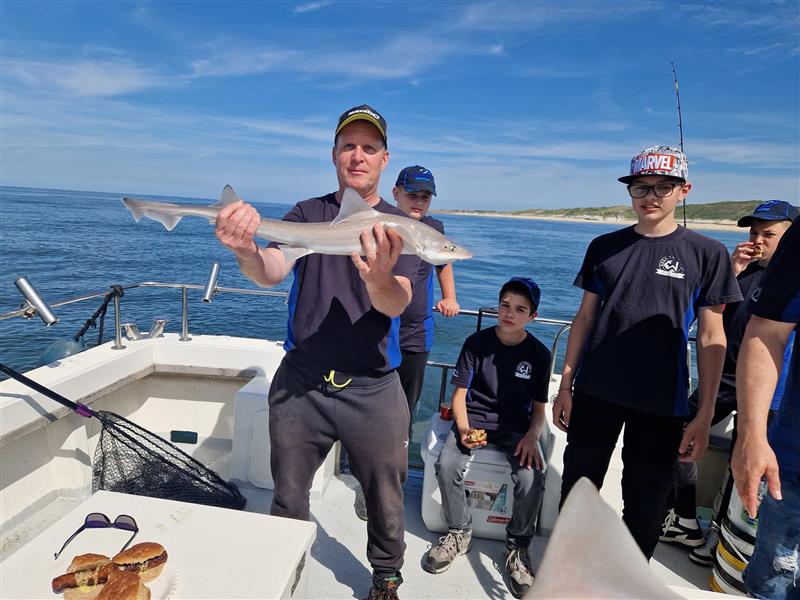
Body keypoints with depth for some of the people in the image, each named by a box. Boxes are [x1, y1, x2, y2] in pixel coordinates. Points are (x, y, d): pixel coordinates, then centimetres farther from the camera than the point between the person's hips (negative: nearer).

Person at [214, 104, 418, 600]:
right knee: (287, 497, 17)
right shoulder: (307, 213, 2)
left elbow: (397, 304, -17)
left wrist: (379, 280, -40)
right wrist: (247, 252, -38)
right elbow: (272, 272, -14)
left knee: (386, 500, 11)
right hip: (300, 382, 2)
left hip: (372, 389, -1)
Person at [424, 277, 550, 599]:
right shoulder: (476, 343, -2)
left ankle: (518, 546, 2)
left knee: (532, 478, -28)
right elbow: (459, 393, -1)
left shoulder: (539, 353, 1)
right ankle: (459, 532, 3)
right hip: (474, 418, 0)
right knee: (446, 467, -27)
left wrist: (531, 436, -14)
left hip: (516, 425, 0)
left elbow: (539, 407, 6)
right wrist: (464, 430, -18)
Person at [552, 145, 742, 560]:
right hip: (595, 394, 2)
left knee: (645, 507, 11)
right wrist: (565, 386, 3)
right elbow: (585, 318, 6)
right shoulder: (604, 247, 5)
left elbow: (711, 338, -1)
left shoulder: (706, 253, -1)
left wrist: (705, 414, -5)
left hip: (660, 404, -2)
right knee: (576, 493, 12)